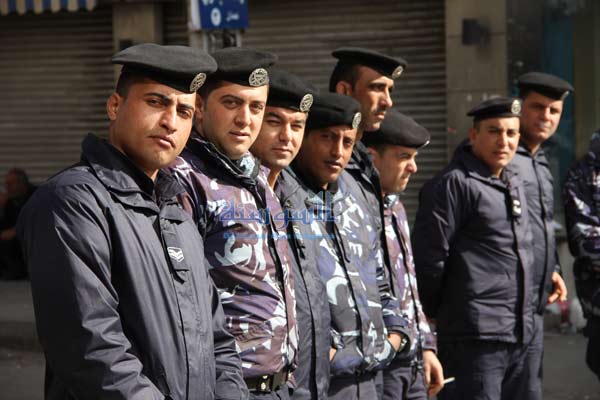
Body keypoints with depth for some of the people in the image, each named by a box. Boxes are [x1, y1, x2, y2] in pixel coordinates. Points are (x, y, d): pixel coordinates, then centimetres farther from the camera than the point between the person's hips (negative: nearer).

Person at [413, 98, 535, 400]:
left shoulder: (514, 185, 16)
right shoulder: (454, 183, -12)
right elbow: (429, 256, -14)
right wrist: (436, 312, -5)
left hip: (518, 335, 9)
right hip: (475, 337, -9)